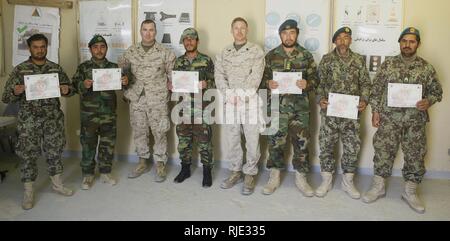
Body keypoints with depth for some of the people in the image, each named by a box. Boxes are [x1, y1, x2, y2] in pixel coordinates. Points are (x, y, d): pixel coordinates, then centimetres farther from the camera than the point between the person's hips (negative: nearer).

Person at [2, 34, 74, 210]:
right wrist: (15, 92, -26)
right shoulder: (20, 69, -1)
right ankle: (29, 192, 16)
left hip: (53, 119, 2)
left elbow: (69, 88, 10)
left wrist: (67, 90, -14)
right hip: (29, 121, -2)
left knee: (55, 151, 11)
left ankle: (57, 183, 29)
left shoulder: (56, 68, 6)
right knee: (28, 154, 3)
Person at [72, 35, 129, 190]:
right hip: (89, 113, -2)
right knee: (88, 144, 4)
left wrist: (125, 82, -9)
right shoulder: (83, 67, 4)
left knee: (108, 143, 9)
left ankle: (105, 172, 23)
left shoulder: (113, 67, 9)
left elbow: (121, 86, 14)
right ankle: (88, 174, 17)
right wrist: (83, 85, -23)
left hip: (109, 113, 2)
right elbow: (74, 85, -1)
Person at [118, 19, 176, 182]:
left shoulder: (164, 52, -1)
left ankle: (160, 165, 14)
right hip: (136, 99, 3)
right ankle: (142, 162, 26)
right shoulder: (131, 52, 7)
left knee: (159, 133, 1)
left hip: (158, 100, -3)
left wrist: (170, 87, -4)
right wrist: (126, 91, 5)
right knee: (139, 132, 11)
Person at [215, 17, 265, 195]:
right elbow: (219, 75, 3)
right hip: (230, 101, 4)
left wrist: (241, 95, -16)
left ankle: (250, 174, 12)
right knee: (231, 138, 9)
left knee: (252, 139, -1)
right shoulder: (224, 53, 13)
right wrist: (229, 94, -12)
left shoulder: (256, 51, 1)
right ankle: (236, 171, 24)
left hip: (250, 100, -3)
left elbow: (256, 76, -9)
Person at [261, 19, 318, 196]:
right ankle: (274, 177, 19)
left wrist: (307, 84, -15)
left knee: (301, 142, 4)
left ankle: (301, 178, 19)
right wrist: (268, 83, -13)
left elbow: (315, 79, 6)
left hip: (300, 108, 0)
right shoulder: (271, 55, 6)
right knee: (275, 142, 5)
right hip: (277, 107, 0)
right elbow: (262, 78, 9)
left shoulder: (306, 56, 6)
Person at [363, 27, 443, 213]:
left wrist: (428, 102, -12)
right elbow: (376, 89, 4)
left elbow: (437, 91, 8)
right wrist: (375, 111, -1)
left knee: (415, 155, 7)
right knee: (383, 151, 3)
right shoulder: (388, 64, 2)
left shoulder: (426, 67, 2)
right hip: (389, 119, -1)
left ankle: (410, 192, 23)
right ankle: (378, 187, 20)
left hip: (415, 121, 1)